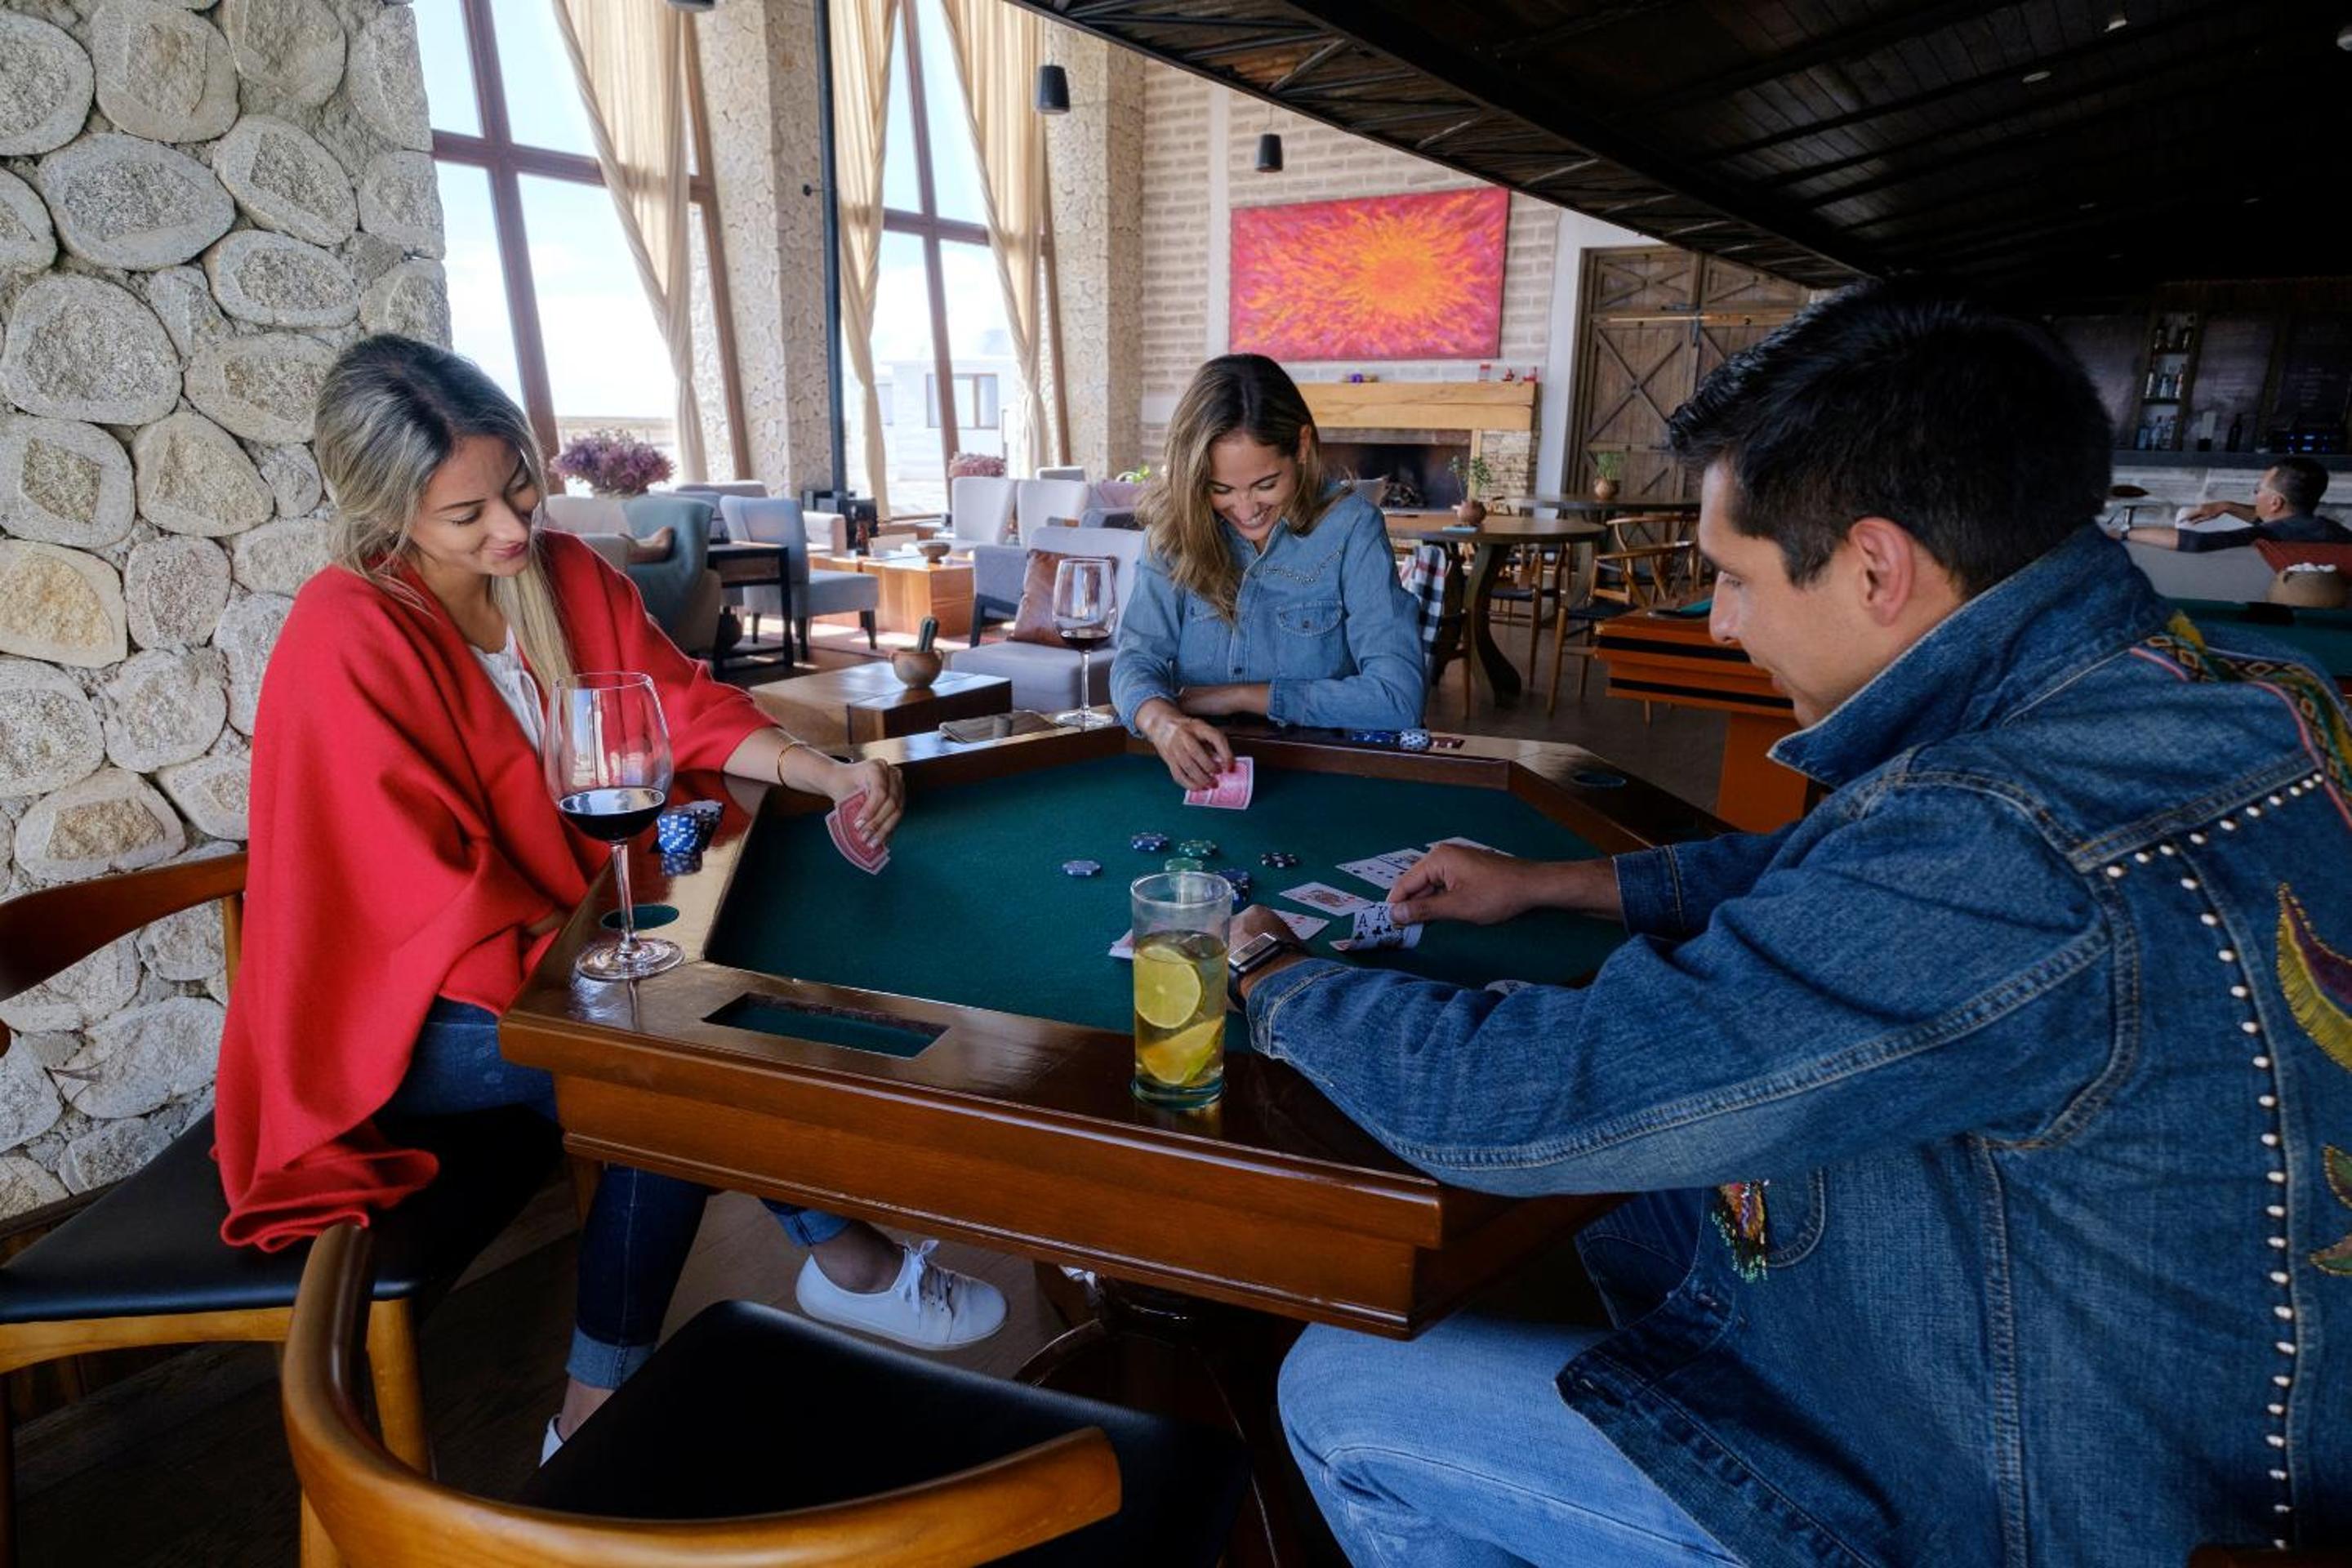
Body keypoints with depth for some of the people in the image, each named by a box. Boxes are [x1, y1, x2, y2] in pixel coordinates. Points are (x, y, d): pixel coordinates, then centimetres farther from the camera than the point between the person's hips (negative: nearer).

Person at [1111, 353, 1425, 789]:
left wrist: (1238, 696, -14)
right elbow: (1139, 656, -5)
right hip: (1196, 774, 3)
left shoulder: (1350, 528, -9)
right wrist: (1162, 721, -28)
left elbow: (1399, 697, -15)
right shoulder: (1178, 526, 0)